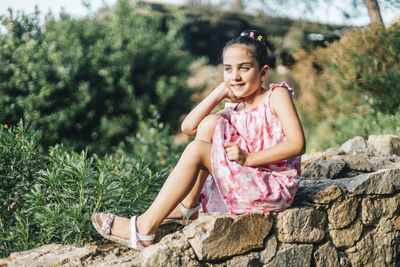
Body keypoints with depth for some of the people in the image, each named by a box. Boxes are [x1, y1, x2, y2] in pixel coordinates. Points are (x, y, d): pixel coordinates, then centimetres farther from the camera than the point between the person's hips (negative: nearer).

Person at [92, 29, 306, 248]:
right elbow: (188, 127, 1)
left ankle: (146, 227, -15)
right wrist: (222, 91, 1)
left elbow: (297, 144, -19)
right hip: (249, 183, 7)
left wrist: (248, 158, -22)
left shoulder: (277, 95, -5)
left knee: (197, 150, -18)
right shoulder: (236, 110, 13)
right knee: (210, 123, -2)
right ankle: (187, 208, 0)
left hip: (274, 189, -7)